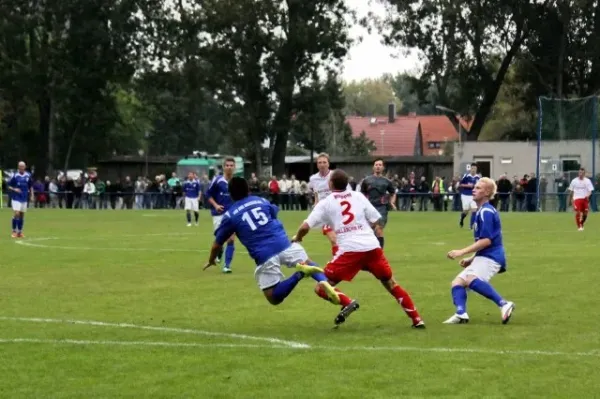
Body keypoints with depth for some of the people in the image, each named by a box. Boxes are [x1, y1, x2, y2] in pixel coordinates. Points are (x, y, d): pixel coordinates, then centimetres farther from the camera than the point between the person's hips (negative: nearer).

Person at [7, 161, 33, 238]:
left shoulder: (28, 175, 3)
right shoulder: (14, 175, -8)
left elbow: (31, 186, 15)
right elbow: (8, 185, -3)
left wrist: (31, 195, 9)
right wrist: (14, 189, -20)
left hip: (24, 198, 4)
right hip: (16, 198, -4)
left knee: (22, 214, 8)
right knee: (16, 213, -15)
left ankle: (20, 232, 16)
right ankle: (14, 231, -4)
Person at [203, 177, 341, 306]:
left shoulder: (229, 216, 6)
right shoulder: (261, 201, 15)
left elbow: (217, 244, 12)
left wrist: (211, 261, 32)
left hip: (264, 257, -3)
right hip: (283, 244, 3)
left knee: (274, 298, 6)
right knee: (308, 263, 27)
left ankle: (300, 273, -21)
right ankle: (323, 281, -9)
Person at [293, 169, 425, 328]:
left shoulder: (325, 203, 8)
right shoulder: (358, 196, 15)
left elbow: (305, 227, 2)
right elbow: (375, 222, 13)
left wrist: (297, 238, 22)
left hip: (349, 250, -4)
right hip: (372, 247, 4)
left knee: (321, 288, 5)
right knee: (390, 283, 21)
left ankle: (347, 303, -21)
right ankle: (416, 319, 17)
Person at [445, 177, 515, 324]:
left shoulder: (486, 212, -12)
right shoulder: (481, 211, 20)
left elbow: (487, 240, -19)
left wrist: (462, 252, -18)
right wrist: (471, 259, 25)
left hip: (491, 257, -11)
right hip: (483, 257, 11)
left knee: (471, 280, -33)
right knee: (457, 282, 3)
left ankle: (503, 304, -36)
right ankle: (461, 313, -20)